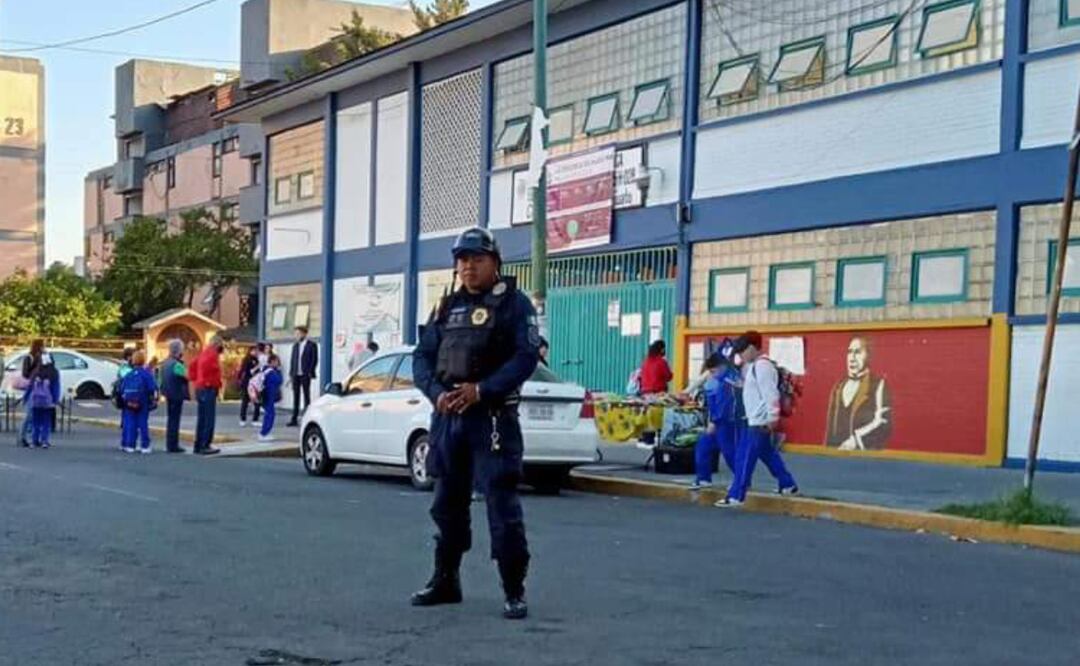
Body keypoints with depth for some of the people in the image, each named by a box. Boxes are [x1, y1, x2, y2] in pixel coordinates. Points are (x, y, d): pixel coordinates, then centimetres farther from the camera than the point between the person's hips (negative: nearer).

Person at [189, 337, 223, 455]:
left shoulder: (203, 353, 16)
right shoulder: (213, 355, -13)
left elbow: (193, 366, 20)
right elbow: (206, 367, -28)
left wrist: (196, 381, 18)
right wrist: (210, 383, -19)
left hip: (200, 388, 10)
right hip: (208, 389, -10)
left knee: (202, 419, 13)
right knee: (209, 419, -7)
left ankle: (198, 446, 17)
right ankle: (205, 446, -9)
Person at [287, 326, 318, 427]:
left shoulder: (312, 346, -1)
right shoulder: (295, 346, 16)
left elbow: (314, 360, -5)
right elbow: (292, 361, 16)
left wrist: (310, 373, -12)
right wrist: (291, 374, 8)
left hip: (305, 375, -5)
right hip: (296, 375, 5)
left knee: (306, 396, -2)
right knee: (296, 397, 5)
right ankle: (294, 419, 6)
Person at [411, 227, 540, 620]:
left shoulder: (513, 304, -1)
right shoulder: (447, 307, 16)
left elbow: (526, 356, -12)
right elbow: (422, 357, 12)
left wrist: (480, 390, -20)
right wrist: (436, 393, -8)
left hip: (492, 417, -6)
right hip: (447, 416, 6)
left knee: (502, 504, -7)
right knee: (447, 502, 14)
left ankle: (514, 591, -1)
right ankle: (445, 581, 26)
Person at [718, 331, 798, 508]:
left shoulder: (762, 366, -17)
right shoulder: (753, 366, 15)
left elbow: (770, 394, -21)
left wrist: (772, 419, -22)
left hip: (760, 422, -10)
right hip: (754, 420, 10)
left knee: (745, 458, -8)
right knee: (769, 455, 18)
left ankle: (736, 496, -7)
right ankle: (788, 485, 28)